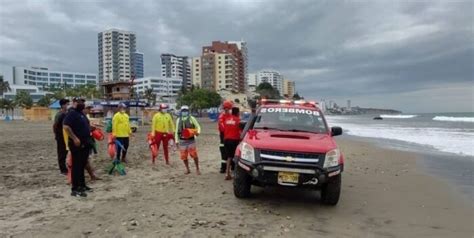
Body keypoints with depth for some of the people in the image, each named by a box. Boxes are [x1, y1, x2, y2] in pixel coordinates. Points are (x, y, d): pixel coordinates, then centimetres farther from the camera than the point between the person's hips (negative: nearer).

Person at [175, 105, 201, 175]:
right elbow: (177, 131, 16)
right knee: (184, 156, 6)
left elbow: (198, 126, 1)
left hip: (191, 140, -3)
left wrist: (198, 132, -20)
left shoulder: (191, 118, 1)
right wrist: (176, 140, 11)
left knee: (194, 155, -8)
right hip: (182, 141, 3)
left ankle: (197, 169, 8)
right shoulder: (178, 120, 11)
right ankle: (187, 169, 22)